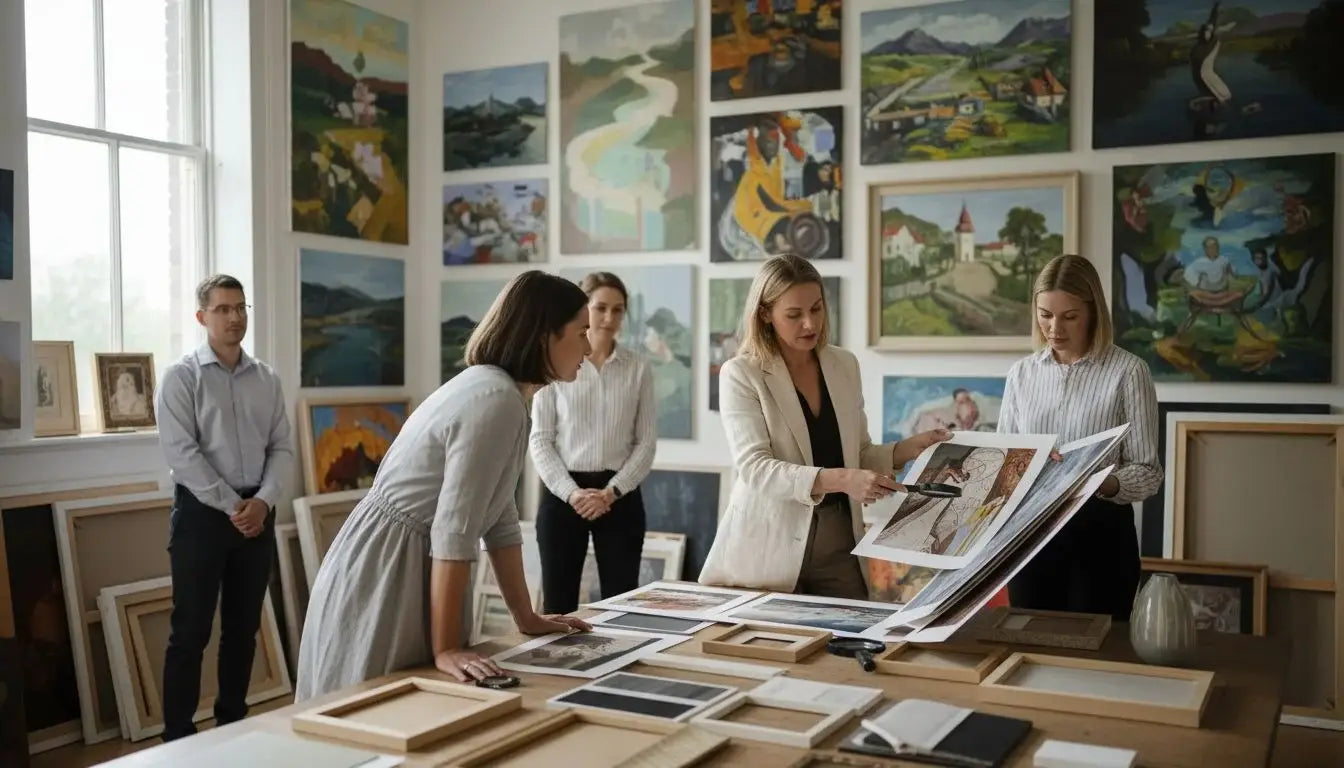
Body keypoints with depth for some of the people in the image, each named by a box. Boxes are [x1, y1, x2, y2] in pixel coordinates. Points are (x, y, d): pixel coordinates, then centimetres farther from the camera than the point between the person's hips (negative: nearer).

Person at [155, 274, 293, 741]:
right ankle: (178, 736, 9)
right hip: (202, 511, -4)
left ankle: (232, 724, 25)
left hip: (257, 513, 4)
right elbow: (181, 453, -12)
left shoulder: (267, 379, 8)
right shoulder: (181, 377, -5)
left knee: (244, 627, 12)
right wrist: (231, 505, -15)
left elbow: (282, 448, 6)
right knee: (191, 630, 0)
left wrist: (262, 501, -10)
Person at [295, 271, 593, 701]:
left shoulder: (495, 391, 8)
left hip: (411, 569, 10)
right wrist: (445, 649, -21)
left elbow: (498, 518, 12)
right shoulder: (498, 400, -22)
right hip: (384, 575, -10)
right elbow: (453, 533, -25)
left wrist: (527, 620, 15)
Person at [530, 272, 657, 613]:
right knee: (558, 604, 4)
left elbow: (646, 442, 2)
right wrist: (571, 492, -13)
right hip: (563, 493, -1)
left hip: (620, 496, 1)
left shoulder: (638, 368, 3)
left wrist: (612, 491, -10)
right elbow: (540, 440, -1)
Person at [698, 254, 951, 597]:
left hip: (839, 539, 4)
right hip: (769, 548, -4)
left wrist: (910, 448, -3)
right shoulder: (741, 375, -9)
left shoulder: (844, 365, 7)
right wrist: (839, 480, -32)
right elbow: (754, 467, -20)